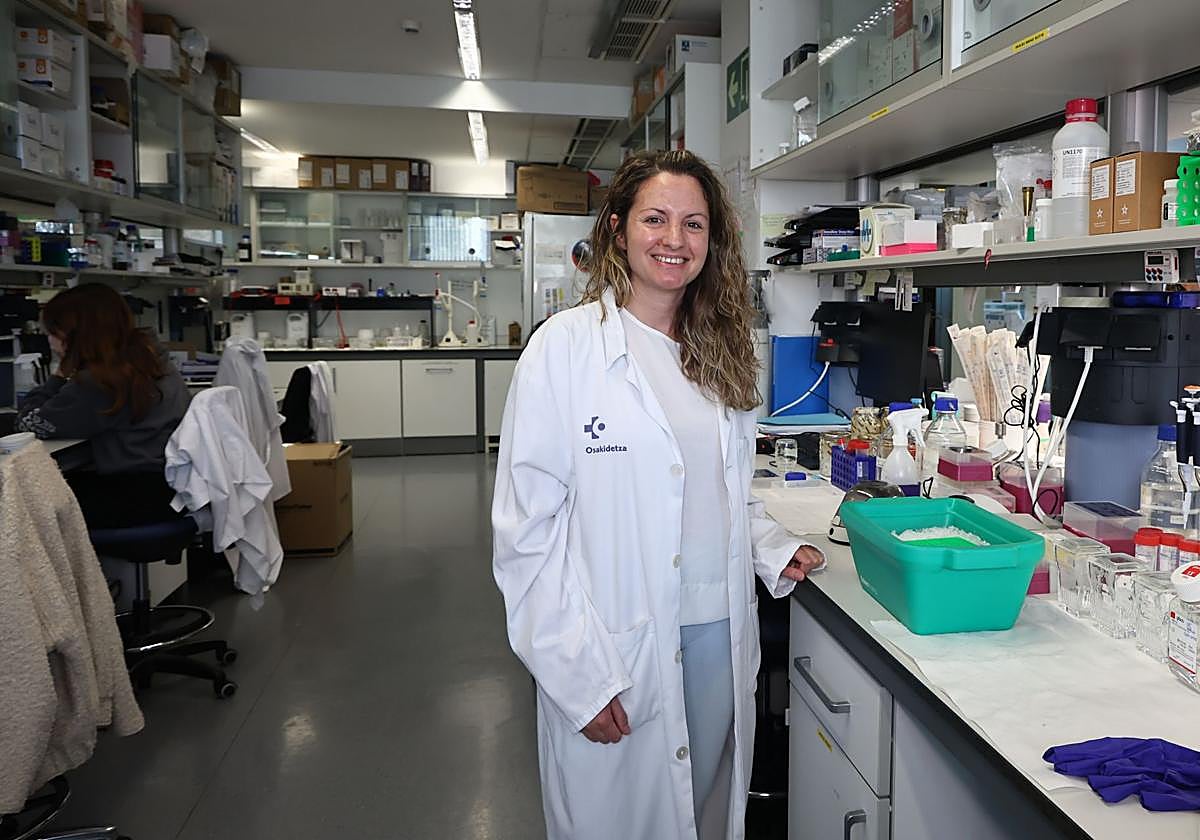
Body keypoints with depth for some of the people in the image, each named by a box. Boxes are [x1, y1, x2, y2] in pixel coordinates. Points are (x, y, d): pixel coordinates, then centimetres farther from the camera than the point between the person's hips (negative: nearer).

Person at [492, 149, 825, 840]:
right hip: (616, 657, -5)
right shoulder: (567, 346, -12)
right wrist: (580, 675, -16)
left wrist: (773, 549, 1)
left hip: (720, 633, 5)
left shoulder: (720, 350, 7)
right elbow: (528, 529, -13)